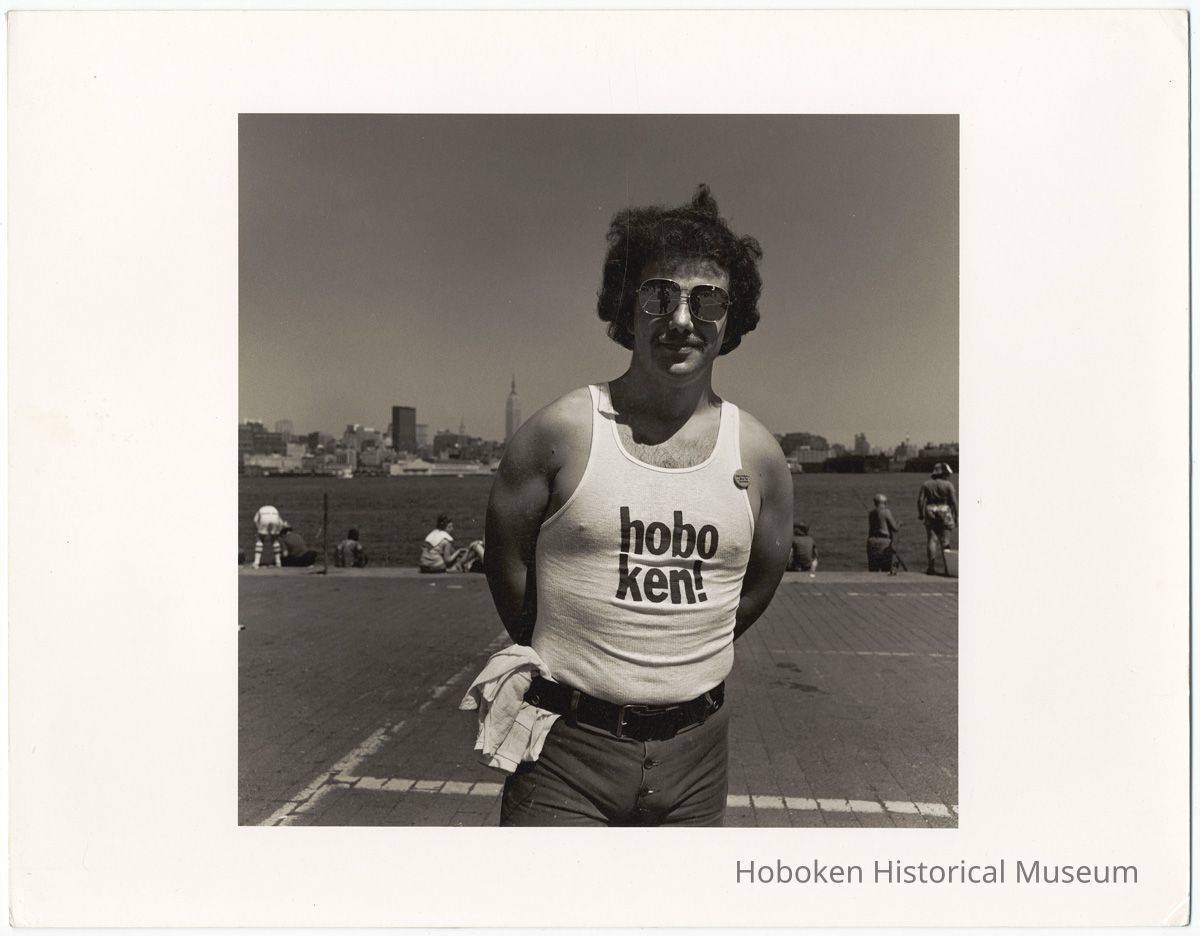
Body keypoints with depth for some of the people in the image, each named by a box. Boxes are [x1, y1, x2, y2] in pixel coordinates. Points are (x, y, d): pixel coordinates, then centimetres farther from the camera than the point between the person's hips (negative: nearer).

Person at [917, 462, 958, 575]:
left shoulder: (926, 484, 6)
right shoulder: (948, 485, -3)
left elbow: (920, 500, 2)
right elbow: (954, 502, -3)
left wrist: (921, 514, 10)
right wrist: (956, 517, 2)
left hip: (930, 513, 2)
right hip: (944, 513, -2)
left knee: (931, 540, 4)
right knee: (945, 541, 4)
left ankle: (930, 567, 2)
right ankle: (947, 568, 6)